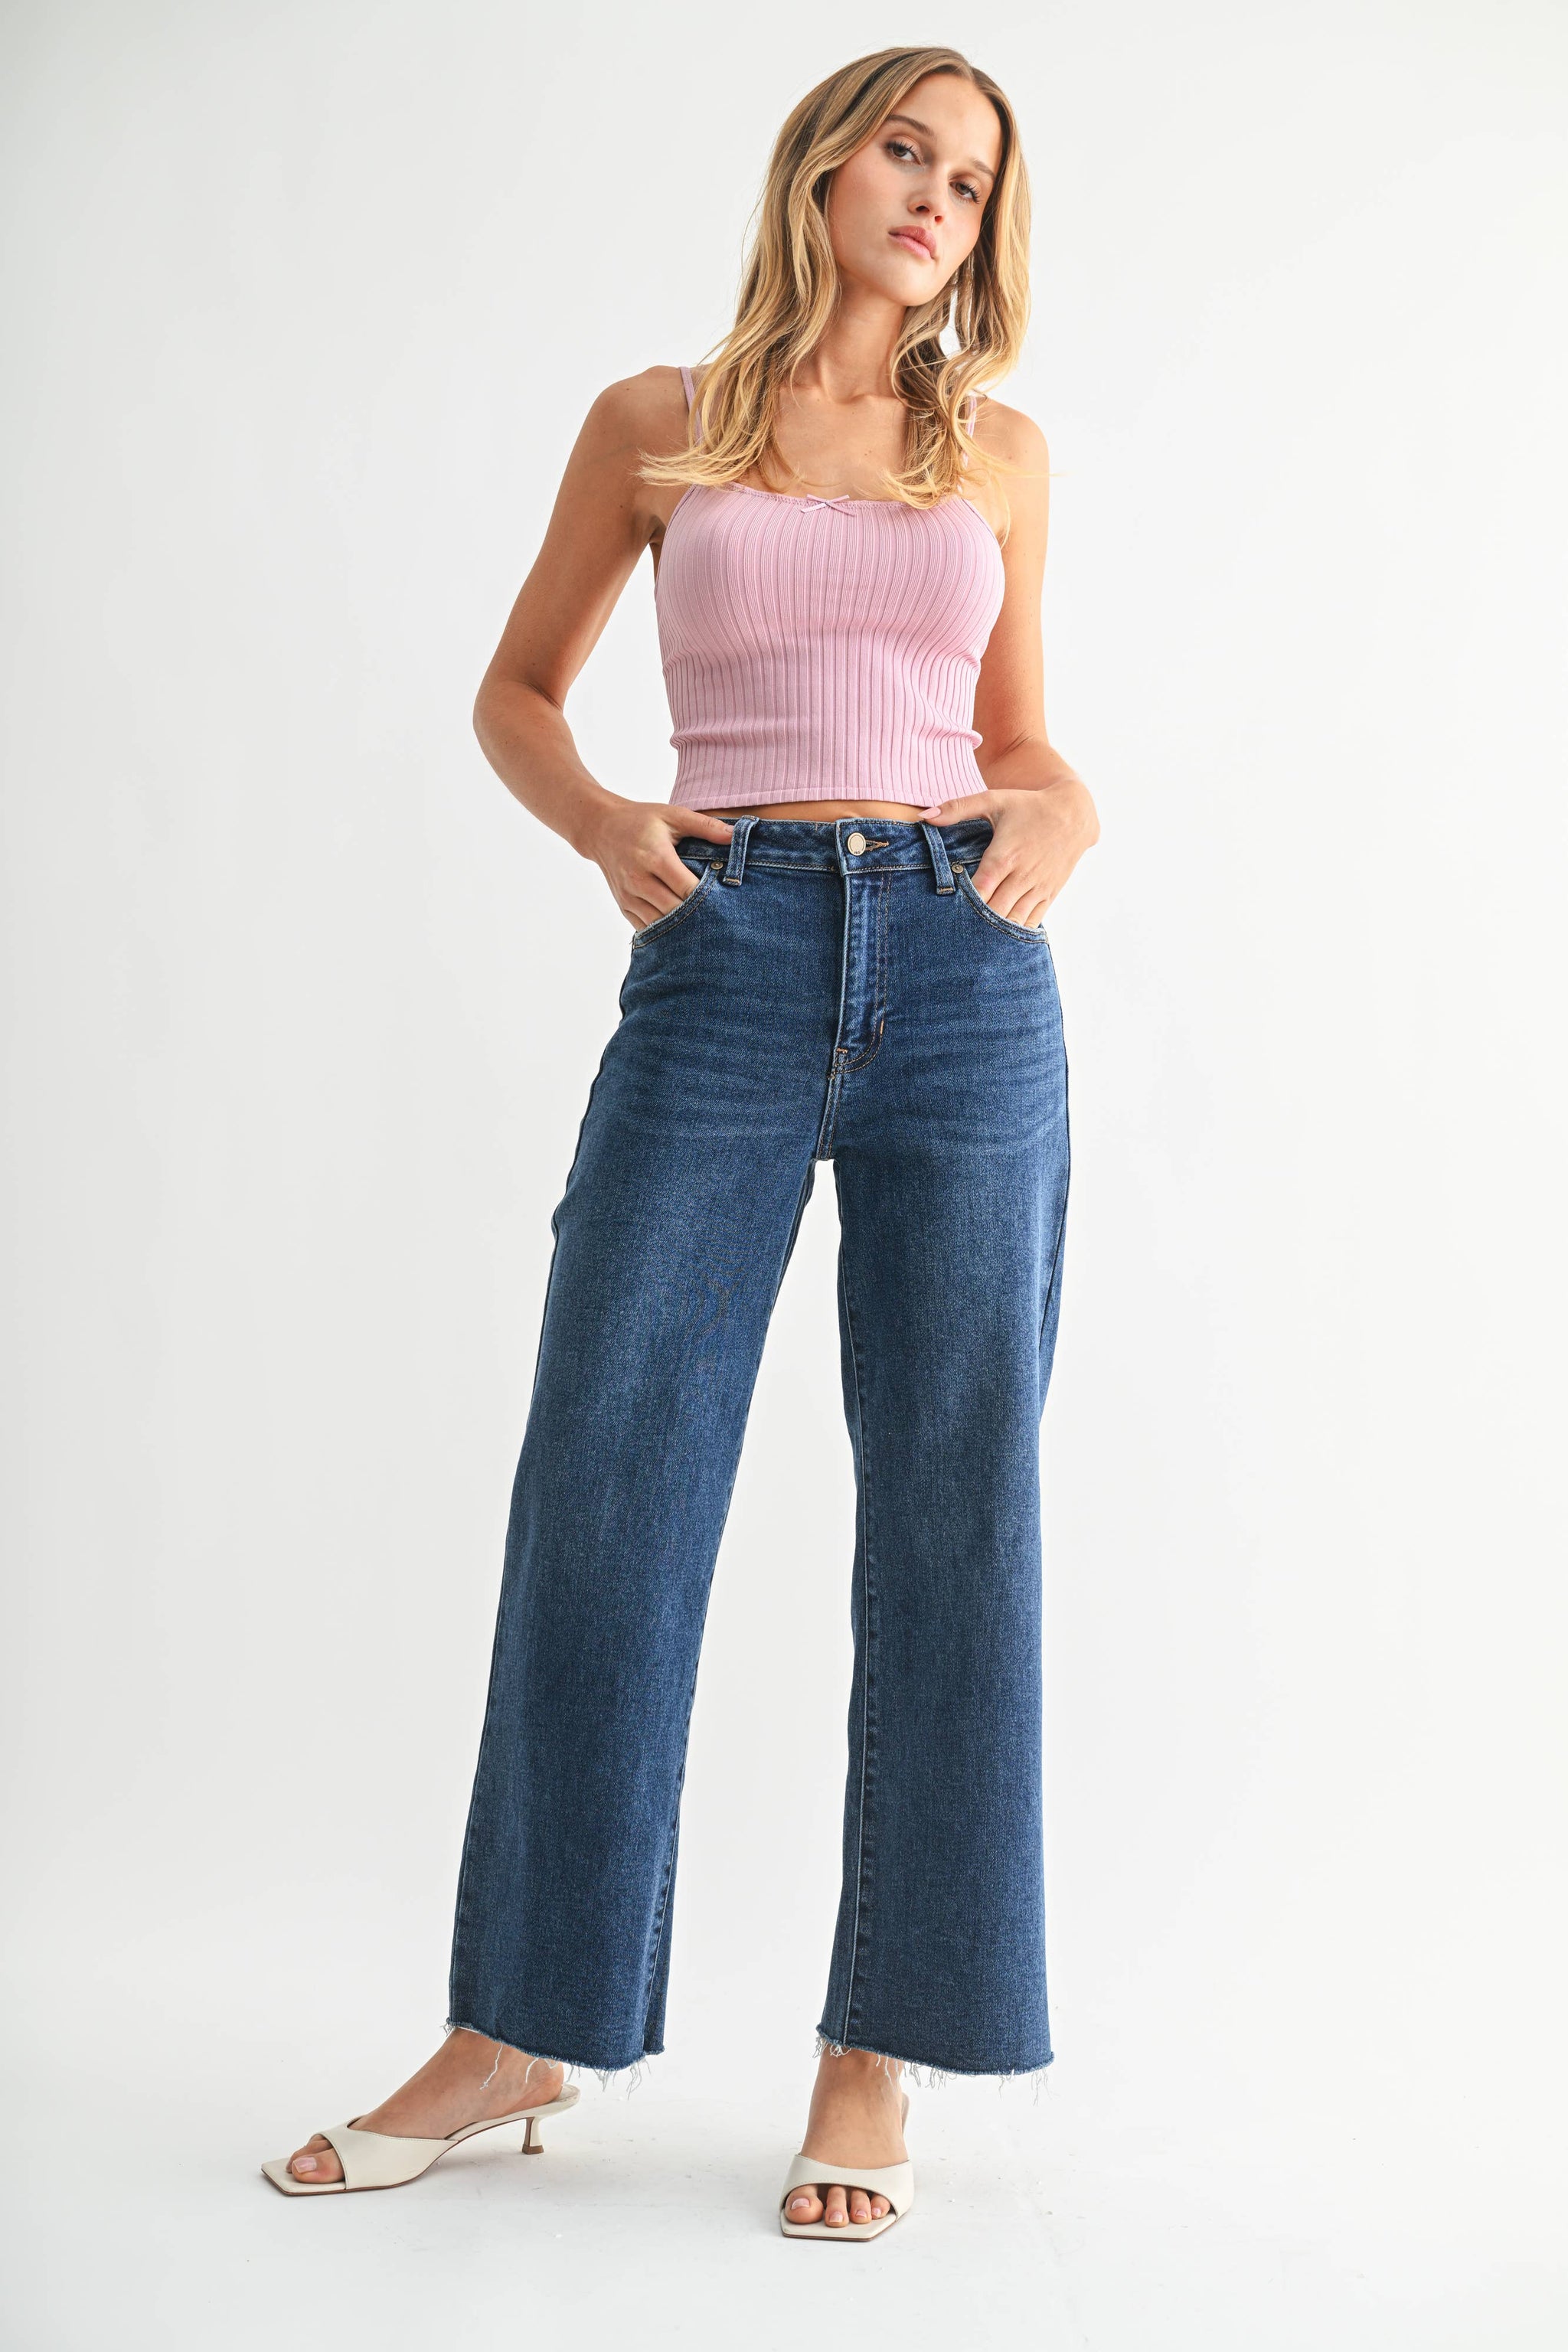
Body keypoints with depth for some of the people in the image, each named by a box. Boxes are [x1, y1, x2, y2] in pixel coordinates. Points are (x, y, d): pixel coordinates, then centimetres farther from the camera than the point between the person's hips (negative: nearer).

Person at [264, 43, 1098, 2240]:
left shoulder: (1001, 453, 14)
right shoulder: (656, 424, 11)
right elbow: (518, 689, 17)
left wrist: (1065, 813, -3)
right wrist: (600, 821, -3)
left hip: (963, 970, 2)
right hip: (724, 969, -1)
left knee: (952, 1506, -1)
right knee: (602, 1490, -4)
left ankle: (876, 2054, 11)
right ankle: (515, 2031, 11)